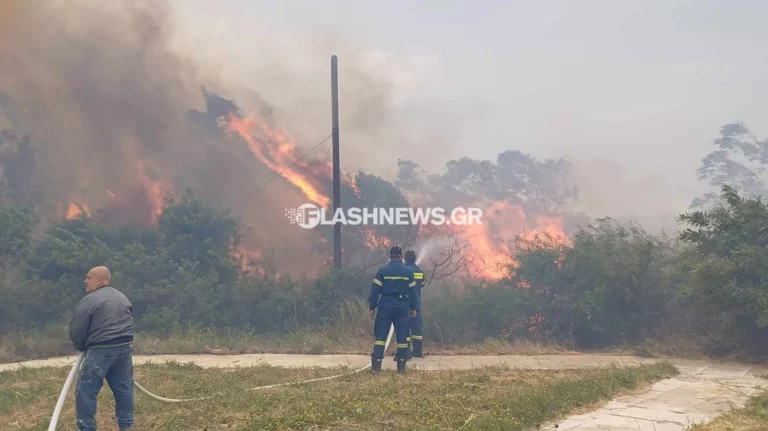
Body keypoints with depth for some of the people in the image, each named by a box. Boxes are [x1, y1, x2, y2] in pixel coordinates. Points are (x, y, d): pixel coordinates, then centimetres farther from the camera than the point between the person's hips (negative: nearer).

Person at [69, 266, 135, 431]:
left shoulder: (90, 300, -7)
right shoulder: (123, 298, 16)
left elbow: (76, 330, -4)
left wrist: (81, 347, 14)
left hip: (100, 351, -7)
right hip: (124, 349, 7)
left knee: (86, 392, 2)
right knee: (124, 390, 13)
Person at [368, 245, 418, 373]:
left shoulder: (382, 270, -5)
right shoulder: (408, 271, 2)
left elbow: (375, 290, -5)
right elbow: (412, 291, 7)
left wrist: (372, 307, 2)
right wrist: (413, 307, 16)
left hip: (385, 306, -1)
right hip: (402, 307, 2)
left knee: (380, 335, 2)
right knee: (402, 336, 8)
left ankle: (376, 365, -6)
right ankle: (401, 366, 9)